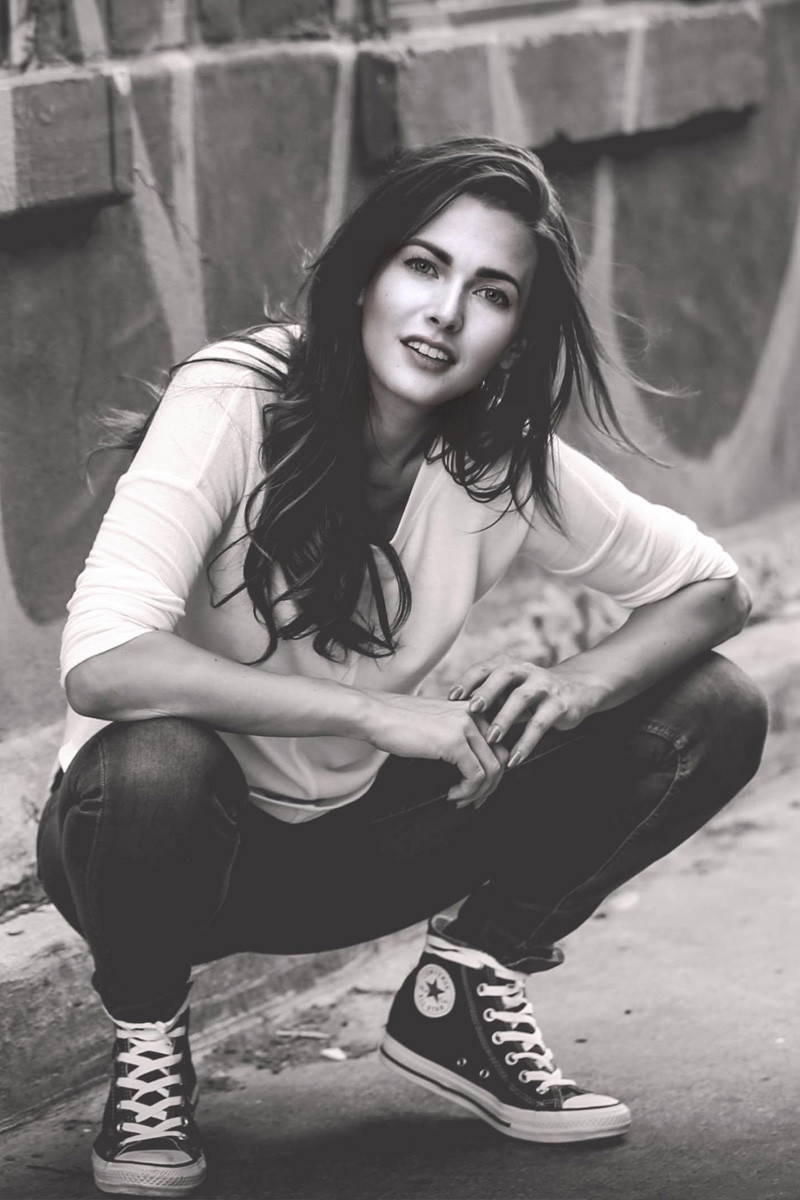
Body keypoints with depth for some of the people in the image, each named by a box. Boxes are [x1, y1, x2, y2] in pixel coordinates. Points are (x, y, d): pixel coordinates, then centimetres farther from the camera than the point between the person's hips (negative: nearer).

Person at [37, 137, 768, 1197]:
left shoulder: (506, 463, -10)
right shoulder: (236, 405, -25)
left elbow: (712, 589, 0)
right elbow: (101, 662, -37)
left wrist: (575, 688, -22)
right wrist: (385, 713, -39)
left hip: (351, 848, 4)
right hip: (178, 836, -4)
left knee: (710, 715, -8)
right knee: (157, 761, -41)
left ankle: (458, 1000, 9)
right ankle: (146, 1045, -8)